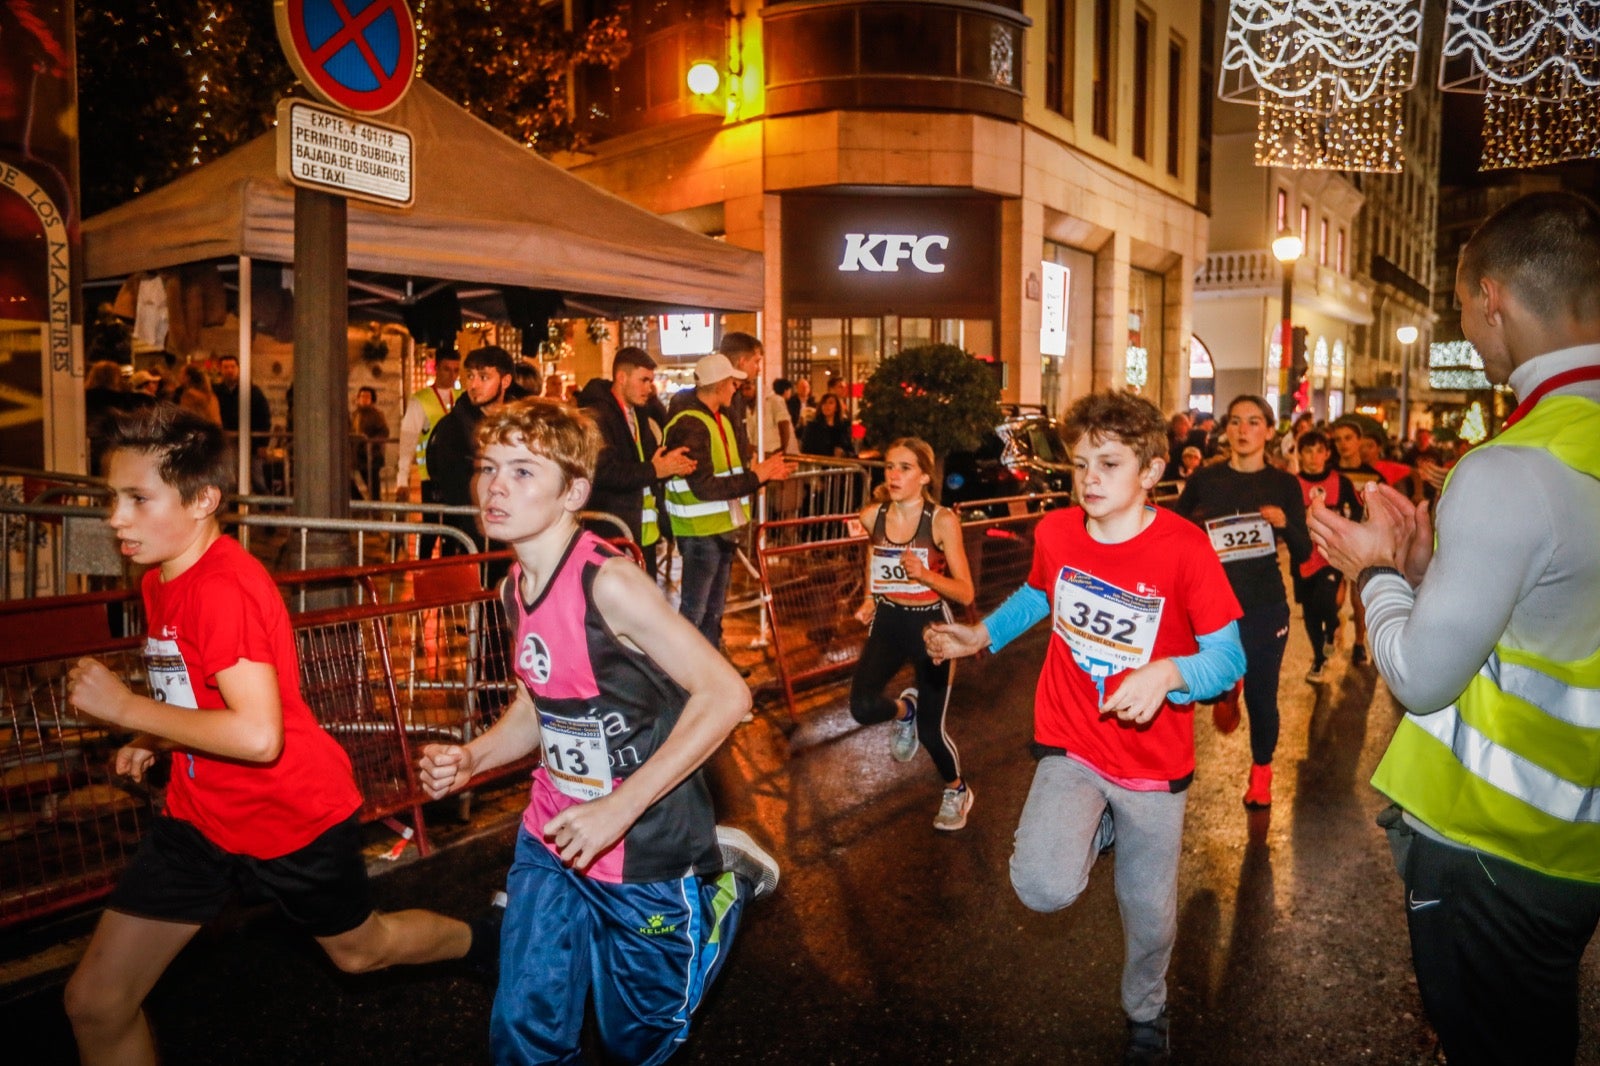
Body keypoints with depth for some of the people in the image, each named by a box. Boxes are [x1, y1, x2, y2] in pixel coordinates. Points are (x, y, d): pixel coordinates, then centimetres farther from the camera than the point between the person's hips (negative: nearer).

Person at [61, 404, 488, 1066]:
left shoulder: (224, 587, -26)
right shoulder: (160, 578, 4)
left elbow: (258, 734, -33)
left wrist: (124, 706, -26)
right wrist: (154, 741, 2)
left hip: (295, 815, -8)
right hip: (201, 815, 8)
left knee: (358, 949, 18)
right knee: (96, 1002, 5)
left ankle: (491, 943, 46)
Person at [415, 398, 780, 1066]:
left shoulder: (608, 584, -24)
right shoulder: (515, 587, 0)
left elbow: (725, 694, -25)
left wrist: (620, 807, -25)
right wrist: (469, 760, -5)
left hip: (645, 851, -6)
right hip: (552, 840, 6)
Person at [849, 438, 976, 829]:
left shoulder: (942, 521, -17)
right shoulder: (872, 516, -5)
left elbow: (965, 593, -16)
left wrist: (925, 574, -31)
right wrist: (870, 600, 6)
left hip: (930, 624, -3)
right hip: (888, 622, 4)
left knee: (930, 730, -2)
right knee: (861, 707, -19)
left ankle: (957, 790, 31)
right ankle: (904, 709, 19)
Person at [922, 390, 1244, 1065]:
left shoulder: (1183, 548, -19)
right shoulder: (1056, 533, -7)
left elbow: (1229, 658, -17)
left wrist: (1168, 672, -36)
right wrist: (984, 635, 5)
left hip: (1154, 762, -1)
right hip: (1070, 747, 2)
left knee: (1149, 915, 14)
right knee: (1044, 889, -21)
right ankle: (1098, 829, 15)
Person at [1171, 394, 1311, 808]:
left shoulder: (1284, 484, 0)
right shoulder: (1204, 479, -2)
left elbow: (1303, 553, -2)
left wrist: (1285, 524, -21)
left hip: (1265, 606, 0)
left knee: (1261, 696, 6)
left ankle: (1261, 772, 32)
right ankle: (1225, 692, 30)